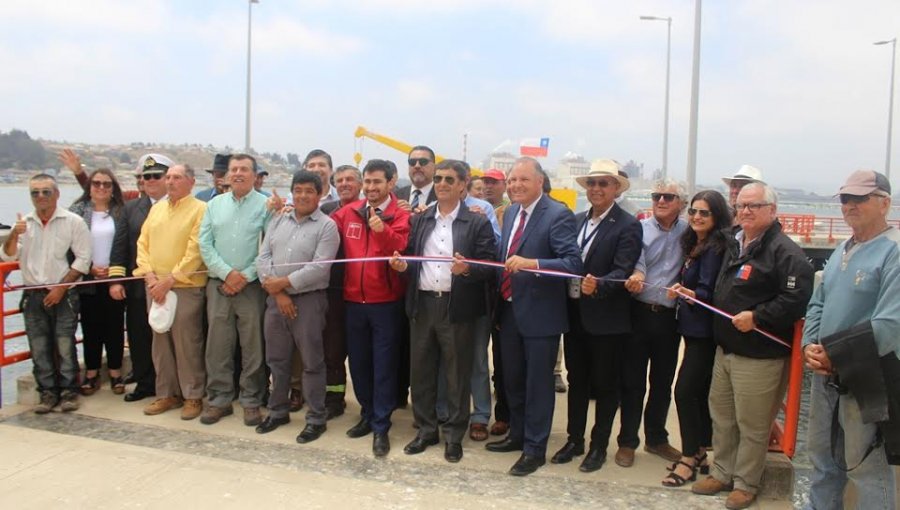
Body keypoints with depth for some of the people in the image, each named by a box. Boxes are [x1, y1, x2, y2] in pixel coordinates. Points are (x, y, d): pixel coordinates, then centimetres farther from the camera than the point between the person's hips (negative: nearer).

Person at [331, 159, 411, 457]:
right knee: (358, 362, 15)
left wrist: (382, 231, -39)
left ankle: (381, 427, 14)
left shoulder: (399, 215, -7)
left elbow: (400, 248, -22)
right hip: (353, 301, 5)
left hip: (386, 303, -4)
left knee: (384, 365, 4)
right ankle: (368, 415, 33)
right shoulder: (348, 212, 5)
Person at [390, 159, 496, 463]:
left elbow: (489, 267, -8)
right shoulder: (419, 220, 12)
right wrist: (402, 264, -10)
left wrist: (466, 269, -26)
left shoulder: (478, 223, -2)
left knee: (457, 374, 5)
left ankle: (454, 435, 20)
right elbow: (411, 257, 12)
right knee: (421, 371, 11)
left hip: (457, 307, -4)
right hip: (422, 305, 4)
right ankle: (426, 429, 27)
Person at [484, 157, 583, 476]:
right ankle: (518, 435, 39)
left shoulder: (558, 215, -15)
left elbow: (573, 263, -23)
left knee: (538, 384, 5)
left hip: (540, 313, -7)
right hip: (509, 309, 8)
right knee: (512, 380, 20)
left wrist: (532, 263, -35)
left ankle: (534, 449, 21)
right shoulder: (510, 212, 10)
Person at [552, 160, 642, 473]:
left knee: (604, 385, 9)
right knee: (576, 380, 16)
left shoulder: (628, 226, -10)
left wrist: (598, 285, -36)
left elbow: (622, 272, -19)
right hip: (574, 313, 6)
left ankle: (599, 446, 23)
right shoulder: (576, 221, 9)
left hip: (607, 318, -5)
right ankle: (574, 440, 30)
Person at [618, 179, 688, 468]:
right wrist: (636, 275, -36)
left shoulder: (687, 232, 6)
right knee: (632, 381, 5)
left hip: (669, 316, 2)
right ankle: (627, 442, 17)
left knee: (663, 381, 14)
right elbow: (634, 259, -17)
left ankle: (656, 439, 30)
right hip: (639, 313, -2)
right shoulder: (639, 228, -1)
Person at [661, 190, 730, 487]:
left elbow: (709, 292, -20)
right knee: (699, 392, 14)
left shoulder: (716, 247, -14)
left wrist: (688, 294, -31)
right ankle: (700, 453, 24)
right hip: (694, 328, 9)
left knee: (685, 390, -9)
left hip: (705, 331, -9)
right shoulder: (695, 245, 12)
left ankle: (689, 460, 1)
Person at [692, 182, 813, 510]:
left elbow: (796, 299, -24)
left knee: (751, 424, 4)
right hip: (725, 348, 9)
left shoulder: (785, 252, -15)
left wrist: (757, 317, -23)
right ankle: (722, 473, 33)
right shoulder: (734, 244, 13)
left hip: (760, 355, -8)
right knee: (721, 416, 18)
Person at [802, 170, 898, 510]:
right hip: (825, 373, 8)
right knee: (822, 456, 21)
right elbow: (817, 304, 14)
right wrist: (810, 346, -2)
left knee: (867, 467, 5)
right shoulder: (842, 251, 12)